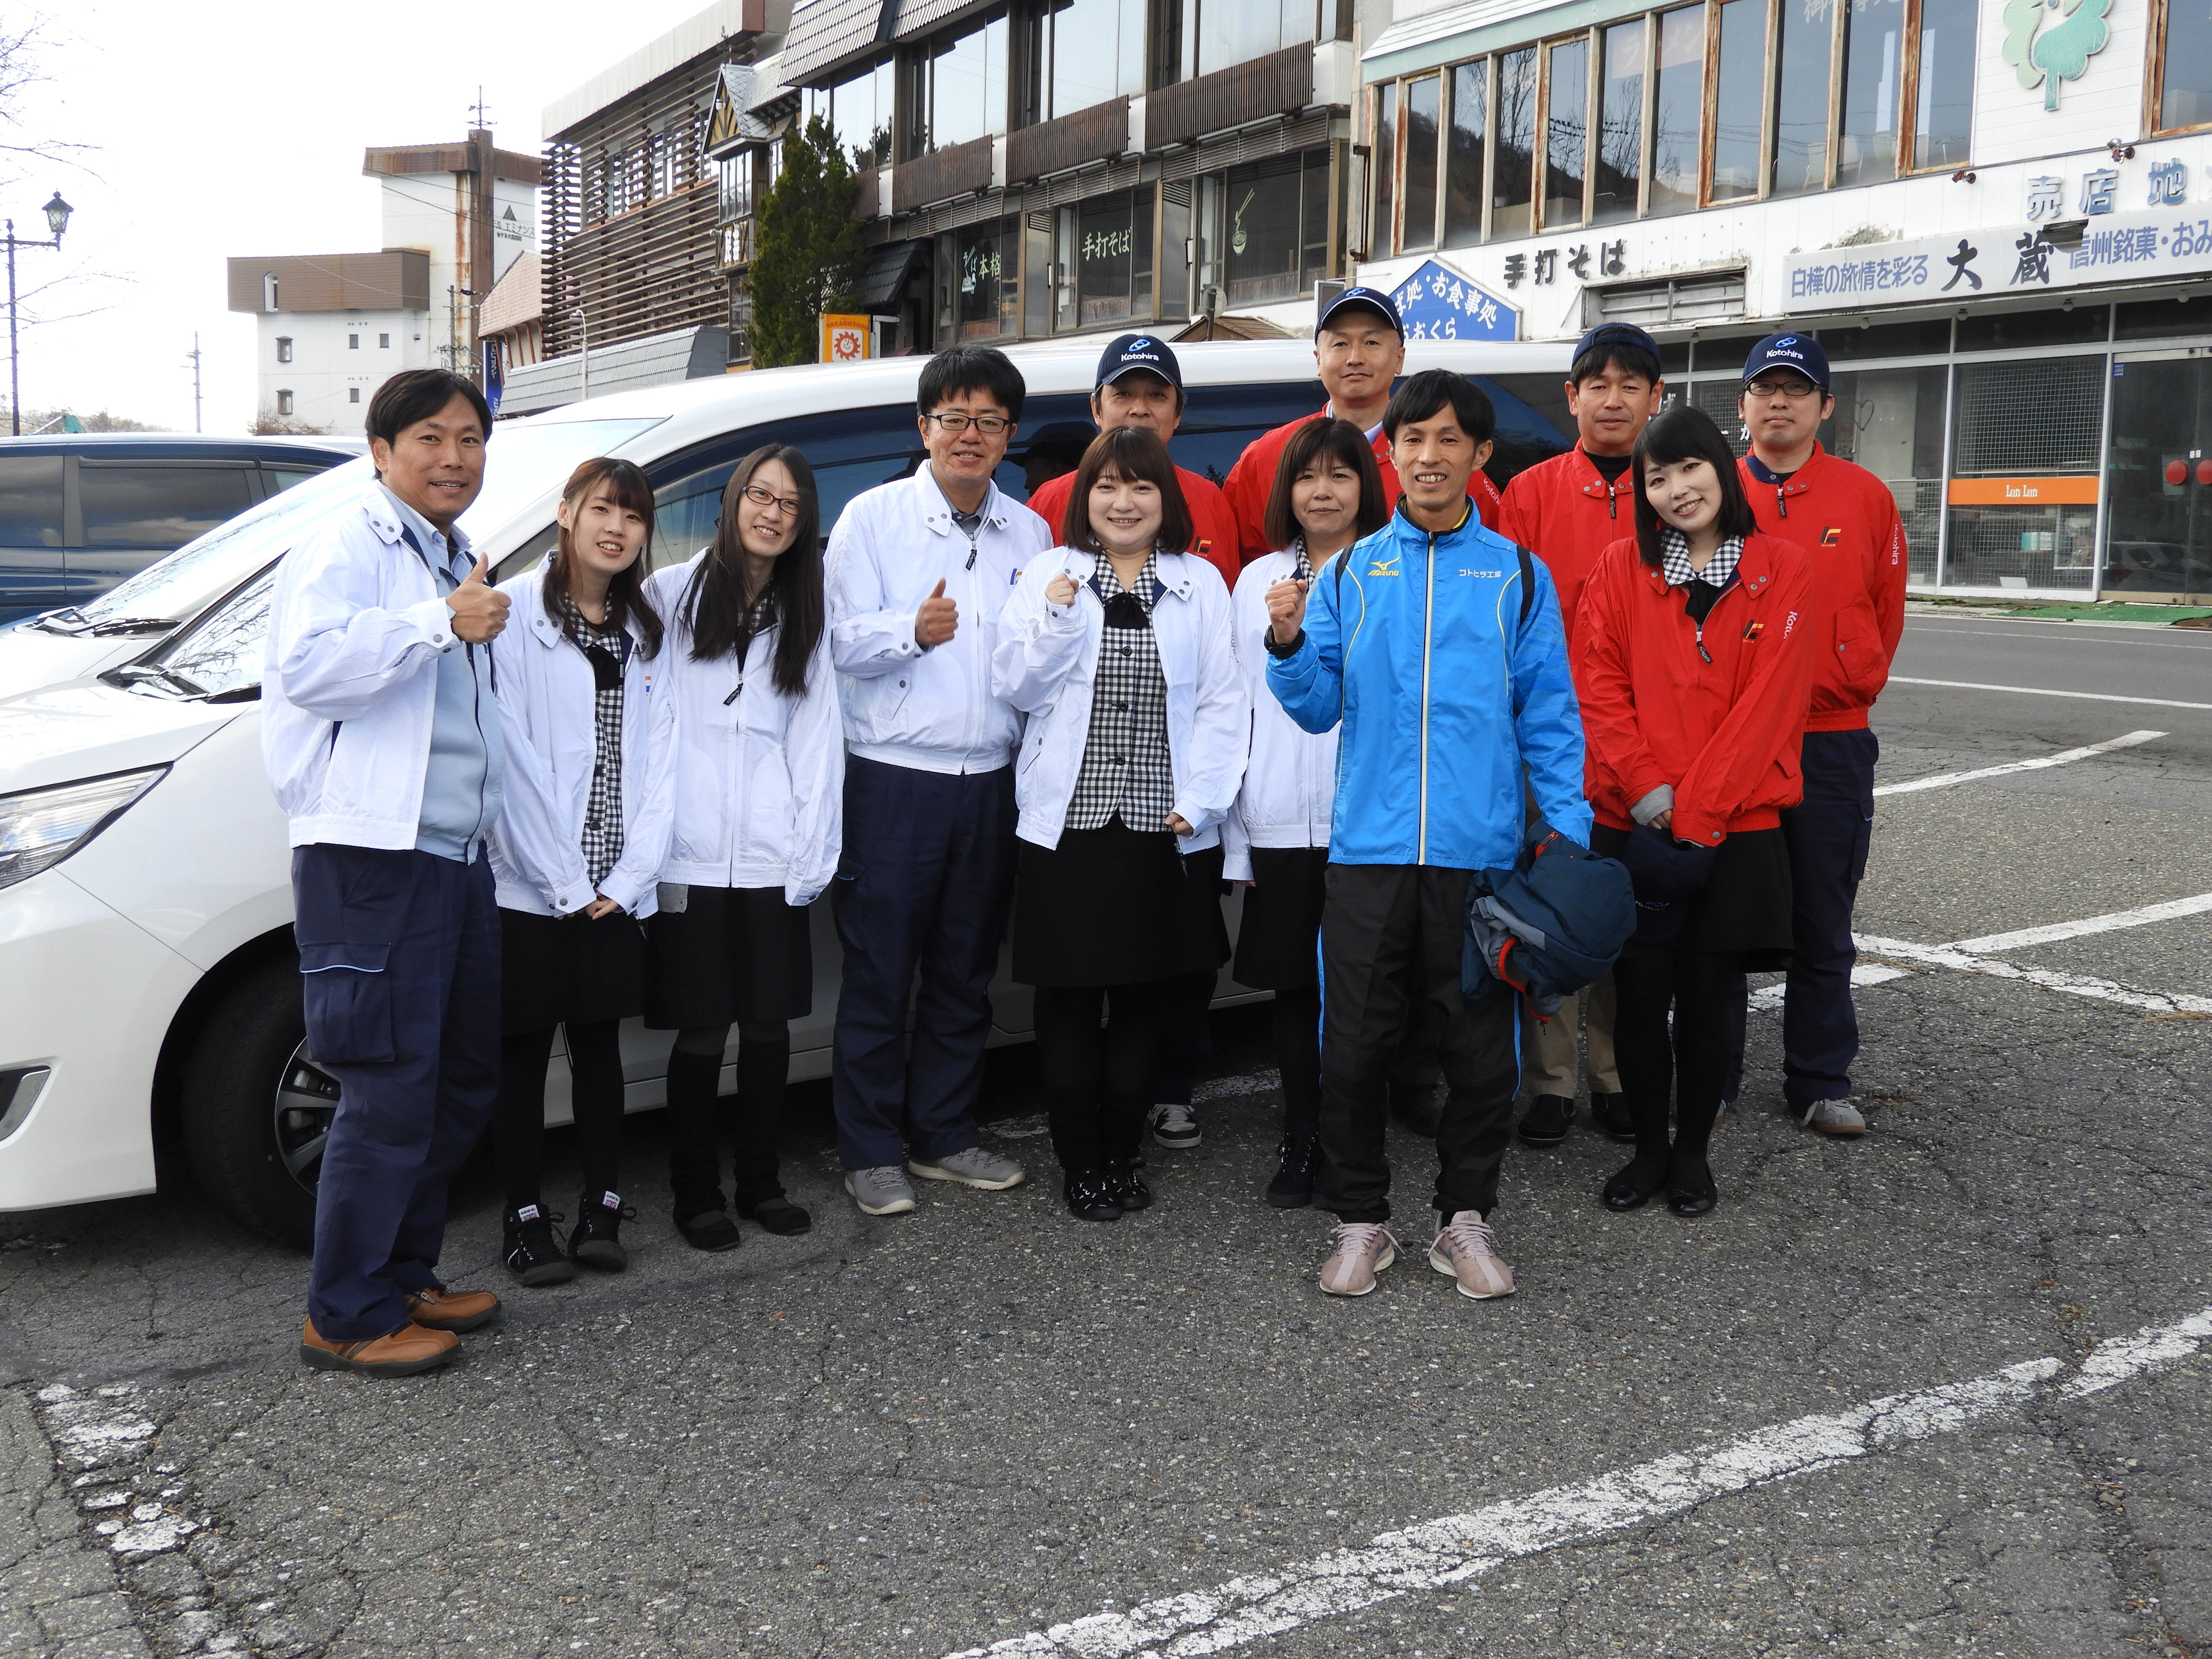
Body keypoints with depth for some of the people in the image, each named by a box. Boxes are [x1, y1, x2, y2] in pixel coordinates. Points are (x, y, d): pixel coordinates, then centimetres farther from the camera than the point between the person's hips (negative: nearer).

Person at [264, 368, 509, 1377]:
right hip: (373, 858, -9)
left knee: (462, 1086, 15)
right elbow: (308, 664, -24)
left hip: (457, 857, 10)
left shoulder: (458, 563, 22)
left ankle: (403, 1276, 28)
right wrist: (440, 624, -27)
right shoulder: (348, 548, -6)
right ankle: (346, 1318, 6)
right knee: (392, 1096, -7)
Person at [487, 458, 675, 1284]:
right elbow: (512, 756, -11)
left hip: (613, 891, 5)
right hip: (530, 885, -4)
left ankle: (601, 1210, 20)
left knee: (599, 1043, 11)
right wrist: (563, 880, -13)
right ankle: (525, 1219, 13)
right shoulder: (516, 611, -6)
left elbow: (657, 753, 5)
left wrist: (628, 878, -5)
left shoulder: (645, 630, 11)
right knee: (523, 1052, 4)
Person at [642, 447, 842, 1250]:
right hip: (690, 854, -3)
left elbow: (816, 736, 9)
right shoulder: (671, 594, 2)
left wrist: (811, 851, 1)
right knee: (702, 1030, 2)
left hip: (771, 860, 3)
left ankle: (760, 1181, 24)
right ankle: (695, 1193, 17)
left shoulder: (805, 617, 13)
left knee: (769, 1024, 8)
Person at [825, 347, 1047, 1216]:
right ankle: (871, 1151, 13)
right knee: (878, 977, 1)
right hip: (894, 780, -4)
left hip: (991, 782, 4)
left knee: (965, 974, 13)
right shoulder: (873, 517, 0)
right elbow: (844, 643, -8)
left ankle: (943, 1134, 26)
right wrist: (914, 632, -24)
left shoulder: (1029, 532, 11)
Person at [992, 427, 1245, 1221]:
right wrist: (1058, 619, -14)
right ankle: (1079, 1161, 16)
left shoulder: (1199, 584, 7)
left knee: (1142, 996, 9)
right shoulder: (1049, 575, 6)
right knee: (1069, 998, 3)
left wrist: (1198, 800, -8)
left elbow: (1222, 702, 2)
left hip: (1163, 827, 1)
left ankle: (1121, 1154, 23)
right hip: (1068, 820, 0)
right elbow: (1016, 686, 0)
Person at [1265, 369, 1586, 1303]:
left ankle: (1465, 1219, 25)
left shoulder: (1516, 574, 6)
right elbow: (1318, 708, 5)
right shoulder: (1352, 571, 8)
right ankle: (1360, 1220, 21)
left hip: (1481, 850, 0)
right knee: (1352, 1047, 4)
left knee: (1482, 1049, 7)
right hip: (1369, 846, 1)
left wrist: (1569, 832, -4)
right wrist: (1288, 646, -14)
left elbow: (1549, 717, 5)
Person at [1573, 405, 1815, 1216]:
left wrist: (1695, 807, -12)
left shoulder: (1783, 571, 1)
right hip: (1633, 825, 1)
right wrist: (1644, 786, -13)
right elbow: (1598, 685, 0)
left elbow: (1770, 702, -6)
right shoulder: (1621, 567, 5)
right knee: (1640, 996, 4)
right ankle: (1649, 1149, 22)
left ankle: (1693, 1152, 23)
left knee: (1707, 998, 6)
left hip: (1734, 827, -1)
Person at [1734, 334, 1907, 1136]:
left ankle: (1820, 1079, 19)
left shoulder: (1865, 496, 4)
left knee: (1822, 921, 7)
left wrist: (1852, 688, 9)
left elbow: (1887, 611, 11)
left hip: (1830, 739, 0)